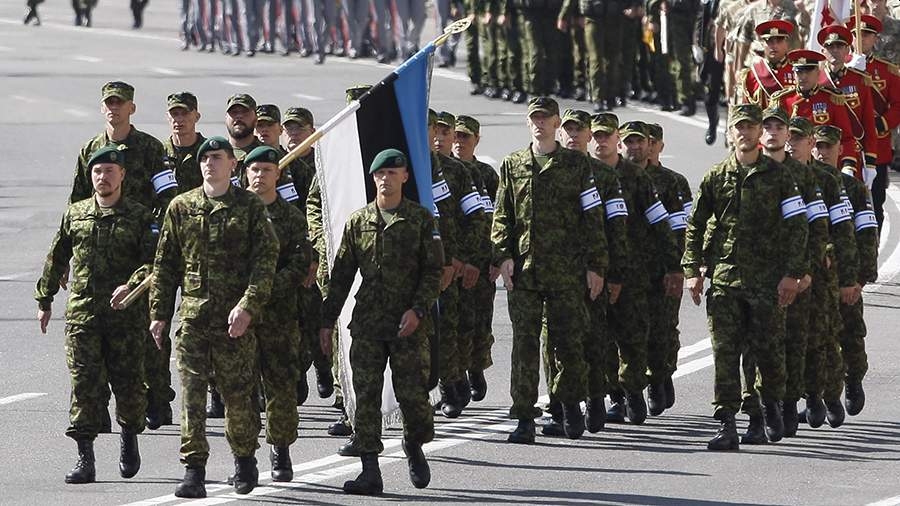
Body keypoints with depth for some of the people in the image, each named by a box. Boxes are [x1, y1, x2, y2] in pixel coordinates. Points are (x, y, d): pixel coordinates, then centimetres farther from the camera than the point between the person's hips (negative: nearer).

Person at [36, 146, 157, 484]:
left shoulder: (140, 217, 2)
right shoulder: (75, 215, 11)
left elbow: (153, 262, -7)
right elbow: (56, 260, 19)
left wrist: (130, 286, -24)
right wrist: (44, 300, 21)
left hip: (126, 314, -2)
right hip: (82, 313, 2)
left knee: (128, 381, 2)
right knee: (84, 384, -5)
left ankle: (129, 439, 30)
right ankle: (85, 459, -4)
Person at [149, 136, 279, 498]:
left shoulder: (250, 207, 2)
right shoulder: (181, 207, 10)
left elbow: (266, 260, -4)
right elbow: (165, 264, 14)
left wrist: (248, 306, -15)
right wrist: (159, 313, 9)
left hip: (234, 319, -2)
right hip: (192, 315, 2)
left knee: (238, 393, 5)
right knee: (191, 394, -7)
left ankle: (244, 459, 27)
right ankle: (194, 471, -7)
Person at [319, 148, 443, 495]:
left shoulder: (421, 219, 3)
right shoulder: (357, 222, 9)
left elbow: (433, 271, 0)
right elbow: (341, 275, 12)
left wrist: (418, 309, -13)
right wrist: (327, 321, 9)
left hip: (409, 324, -2)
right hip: (367, 324, 2)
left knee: (413, 393, -3)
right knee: (366, 396, -3)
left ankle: (414, 447, 26)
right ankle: (370, 470, -2)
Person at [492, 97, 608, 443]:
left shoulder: (576, 164, 6)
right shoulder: (512, 165, 12)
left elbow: (592, 217, 4)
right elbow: (502, 216, 11)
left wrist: (596, 265, -1)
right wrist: (503, 256, -3)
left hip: (566, 269, -1)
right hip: (523, 270, 1)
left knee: (568, 341, 2)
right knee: (525, 343, -2)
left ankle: (571, 403, 23)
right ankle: (524, 418, -1)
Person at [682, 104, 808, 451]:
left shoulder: (777, 176, 3)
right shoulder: (716, 177, 9)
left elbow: (797, 227, 0)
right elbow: (694, 226, 14)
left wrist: (792, 274, -7)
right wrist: (692, 271, 5)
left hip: (767, 280, -2)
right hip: (724, 279, 2)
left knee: (768, 350, 2)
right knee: (724, 353, -5)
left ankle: (771, 405, 29)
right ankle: (727, 426, -5)